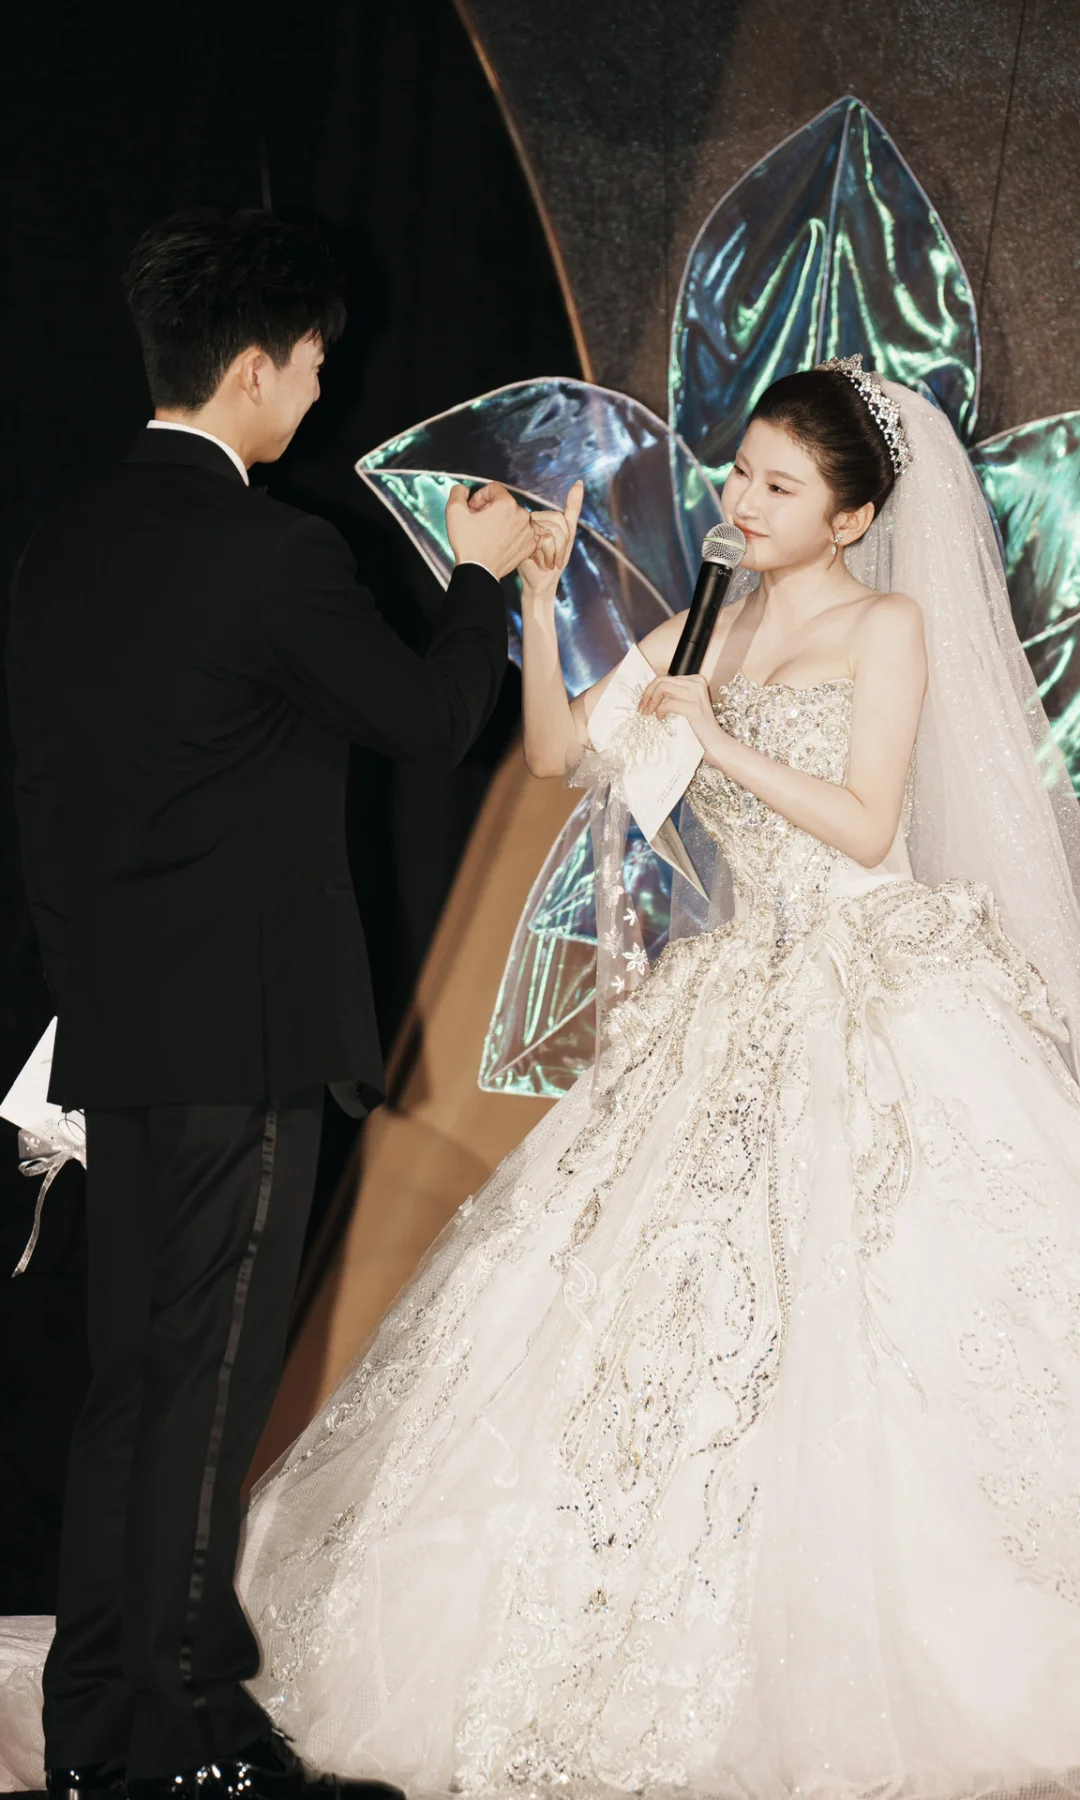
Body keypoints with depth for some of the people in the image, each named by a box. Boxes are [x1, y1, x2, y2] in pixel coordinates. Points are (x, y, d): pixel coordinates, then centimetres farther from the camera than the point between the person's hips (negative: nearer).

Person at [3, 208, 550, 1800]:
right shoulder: (273, 554, -16)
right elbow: (432, 719, -4)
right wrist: (483, 574, 12)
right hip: (245, 1029, -8)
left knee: (128, 1380, 14)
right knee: (208, 1383, -2)